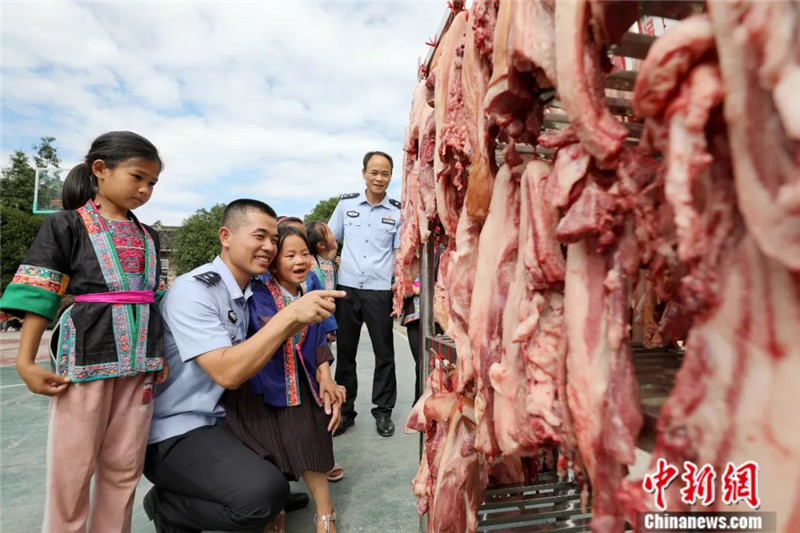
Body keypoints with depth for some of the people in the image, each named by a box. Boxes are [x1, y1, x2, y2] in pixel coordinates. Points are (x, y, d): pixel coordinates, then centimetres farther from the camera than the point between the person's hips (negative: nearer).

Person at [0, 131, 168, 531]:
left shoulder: (147, 237, 13)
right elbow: (39, 295, -5)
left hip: (138, 362, 5)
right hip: (85, 359, -4)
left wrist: (159, 354, 11)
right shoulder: (67, 225, -2)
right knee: (72, 468, 6)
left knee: (125, 467, 11)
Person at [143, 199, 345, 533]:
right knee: (266, 493, -24)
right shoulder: (192, 290, -20)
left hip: (224, 418, 8)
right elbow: (227, 373, -30)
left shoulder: (256, 292, 3)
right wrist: (290, 315, -34)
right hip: (175, 433, -7)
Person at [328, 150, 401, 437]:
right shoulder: (346, 204, 6)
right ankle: (344, 410, 24)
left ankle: (383, 411, 22)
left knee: (384, 353, 6)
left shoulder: (397, 212, 2)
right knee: (345, 351, 9)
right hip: (347, 287, 2)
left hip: (379, 290, -1)